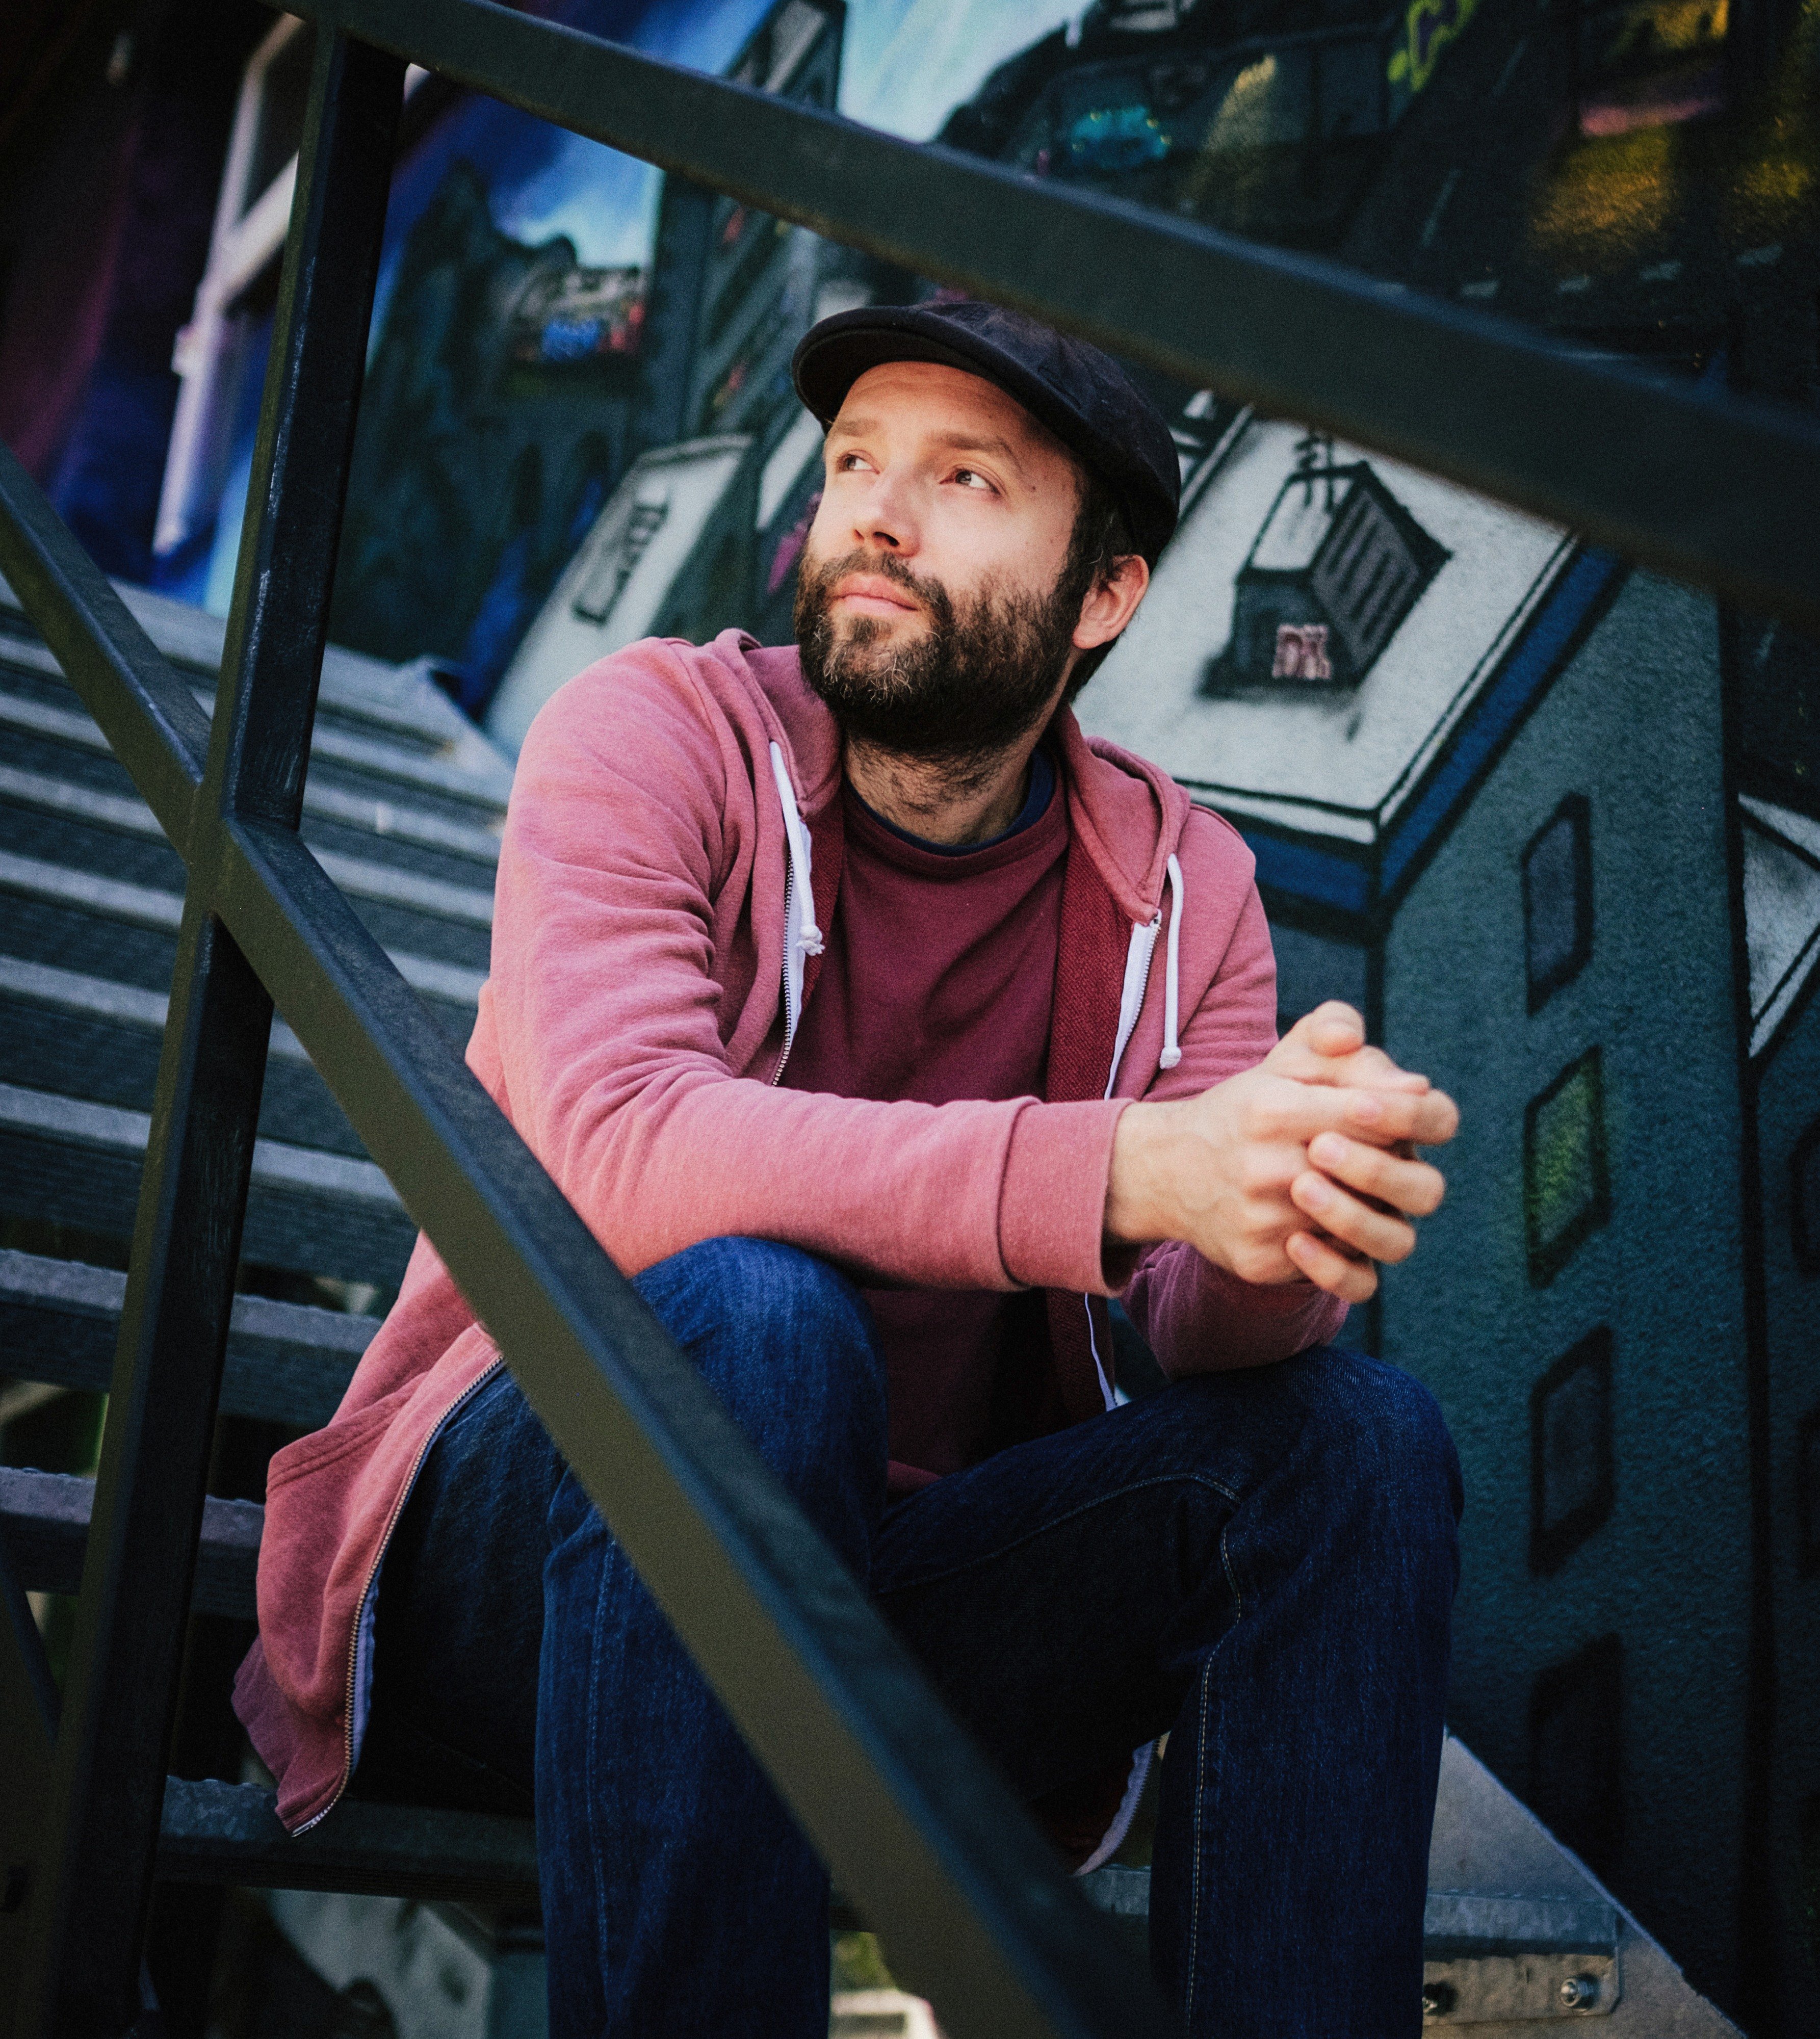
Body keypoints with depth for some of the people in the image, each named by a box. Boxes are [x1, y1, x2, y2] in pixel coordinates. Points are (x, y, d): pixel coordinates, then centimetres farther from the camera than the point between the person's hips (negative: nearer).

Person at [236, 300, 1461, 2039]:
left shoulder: (1179, 885, 4)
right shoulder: (658, 734, -8)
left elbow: (1200, 1323, -6)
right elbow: (613, 1150, -26)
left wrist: (1280, 1249, -33)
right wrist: (1128, 1166, -37)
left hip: (904, 1578, 4)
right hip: (510, 1552, -3)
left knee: (1357, 1431, -17)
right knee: (751, 1314, -34)